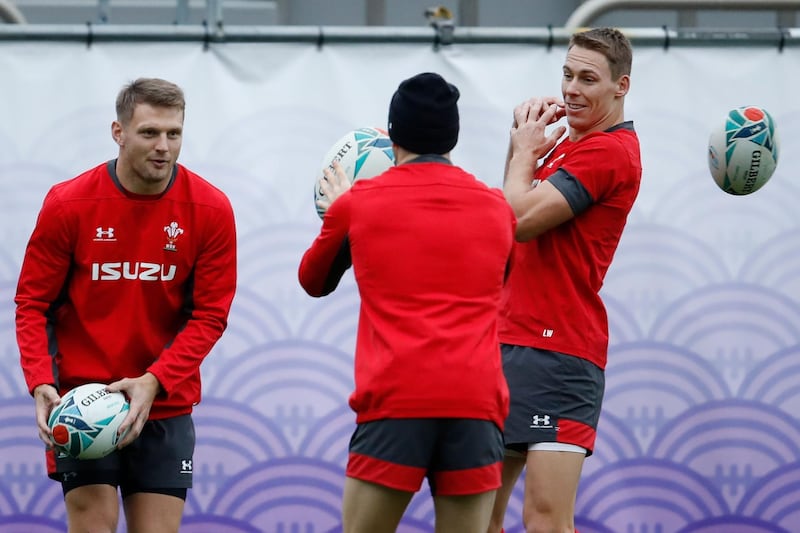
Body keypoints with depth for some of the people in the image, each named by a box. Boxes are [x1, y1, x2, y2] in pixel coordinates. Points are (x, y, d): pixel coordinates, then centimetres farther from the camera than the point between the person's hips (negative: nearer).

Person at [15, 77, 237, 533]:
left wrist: (154, 383, -18)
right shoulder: (68, 205, -7)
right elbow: (32, 302, -1)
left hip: (166, 406, 2)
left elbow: (210, 314, -4)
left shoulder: (210, 210, -5)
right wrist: (41, 382, -17)